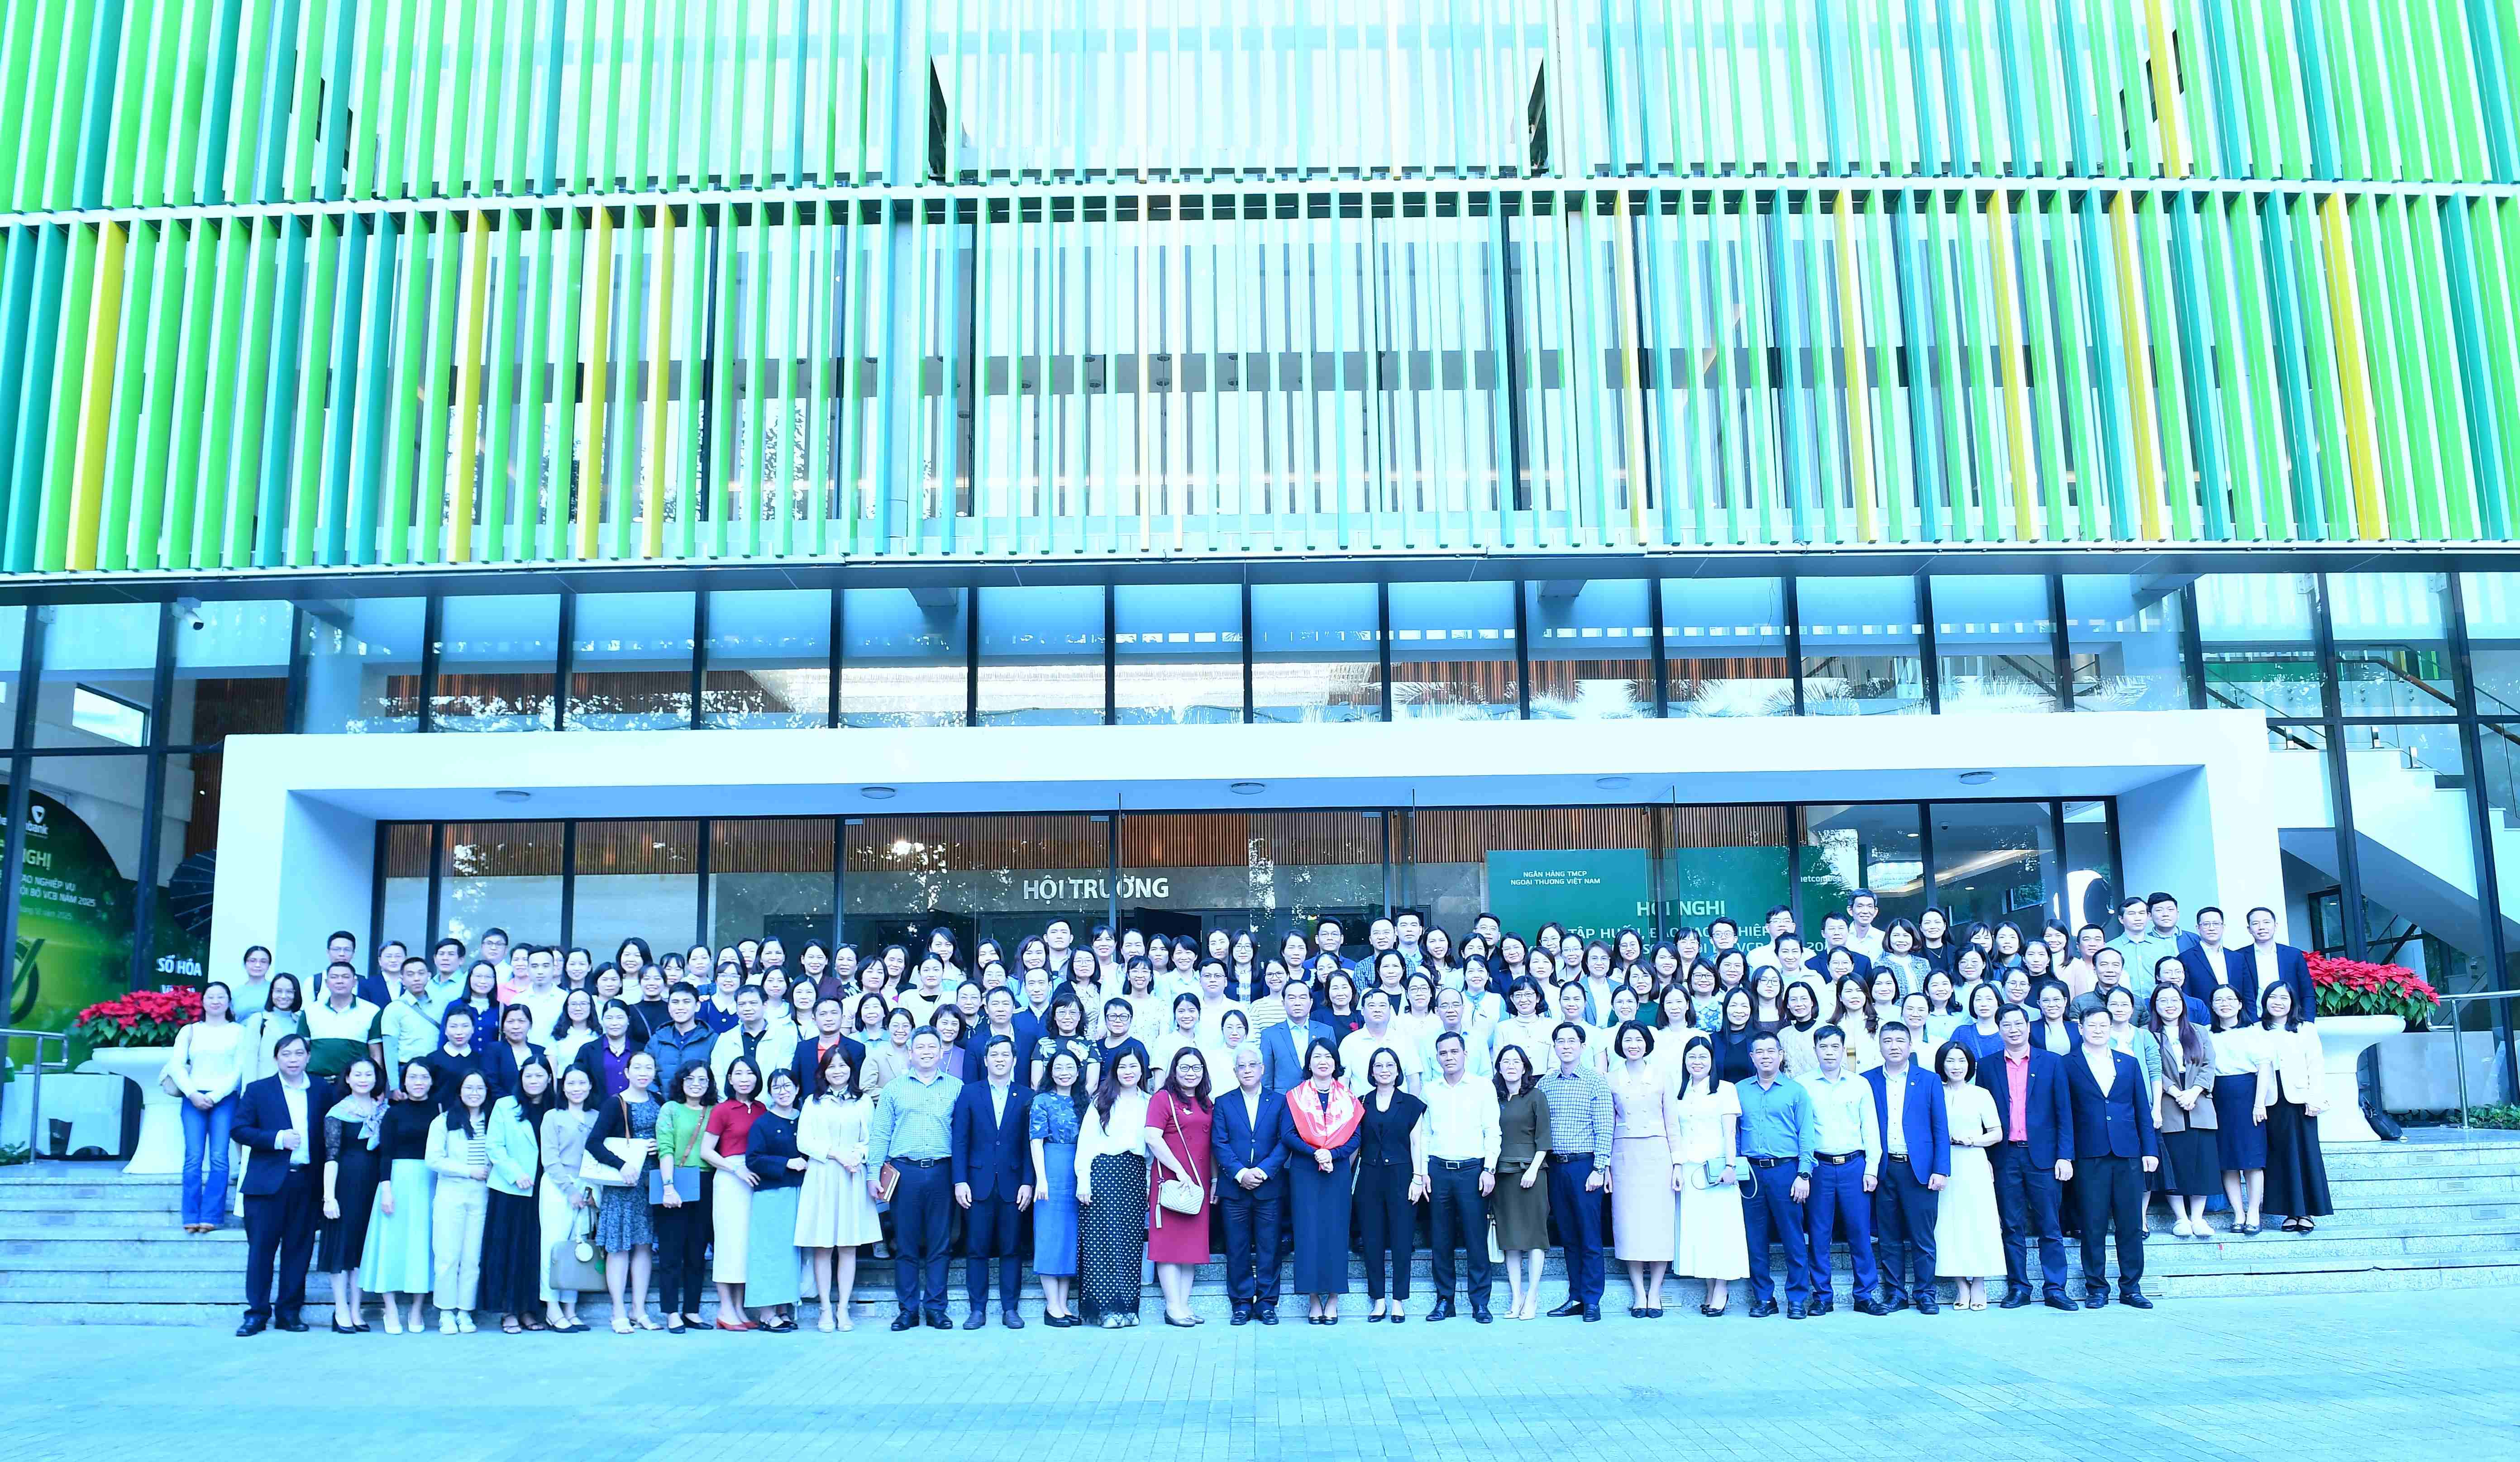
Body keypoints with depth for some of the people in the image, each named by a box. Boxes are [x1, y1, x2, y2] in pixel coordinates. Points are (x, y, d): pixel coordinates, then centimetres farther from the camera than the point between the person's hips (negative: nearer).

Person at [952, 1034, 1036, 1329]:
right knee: (977, 1249, 2)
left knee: (1011, 1249, 3)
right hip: (978, 1183, 0)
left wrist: (1028, 1183, -5)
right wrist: (960, 1181, -5)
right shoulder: (969, 1093, 8)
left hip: (1013, 1184, 0)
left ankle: (1010, 1309, 10)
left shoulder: (1027, 1096, 7)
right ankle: (978, 1310, 10)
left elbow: (1030, 1144, 3)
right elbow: (960, 1140, 3)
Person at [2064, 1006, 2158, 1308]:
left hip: (2128, 1154, 3)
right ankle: (2096, 1288, 9)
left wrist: (2150, 1150, 5)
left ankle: (2131, 1287, 14)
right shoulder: (2068, 1065, 4)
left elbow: (2143, 1110, 13)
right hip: (2090, 1156, -2)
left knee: (2131, 1224, 4)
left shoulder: (2129, 1063, 13)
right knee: (2093, 1224, 0)